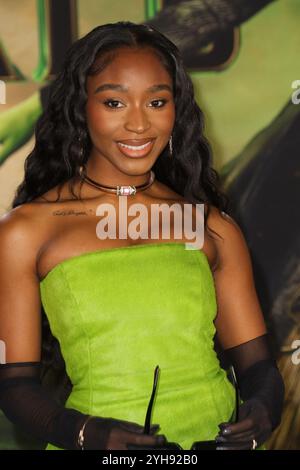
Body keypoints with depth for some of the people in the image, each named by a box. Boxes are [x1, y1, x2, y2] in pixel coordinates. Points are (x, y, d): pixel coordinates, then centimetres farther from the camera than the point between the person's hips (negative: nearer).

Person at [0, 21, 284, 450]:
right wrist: (84, 433, -14)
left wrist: (263, 409, -7)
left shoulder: (215, 229, 10)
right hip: (99, 447, -2)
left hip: (218, 436, 2)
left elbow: (256, 363, 13)